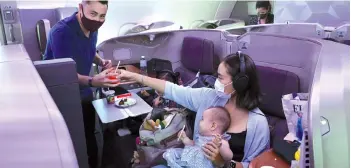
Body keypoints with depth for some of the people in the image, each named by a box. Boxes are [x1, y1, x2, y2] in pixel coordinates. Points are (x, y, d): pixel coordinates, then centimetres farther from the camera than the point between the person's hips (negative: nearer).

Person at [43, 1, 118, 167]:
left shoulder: (92, 29, -2)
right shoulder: (61, 31, -25)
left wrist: (101, 61, -4)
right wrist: (92, 81, -45)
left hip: (83, 92, 7)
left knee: (89, 136, 15)